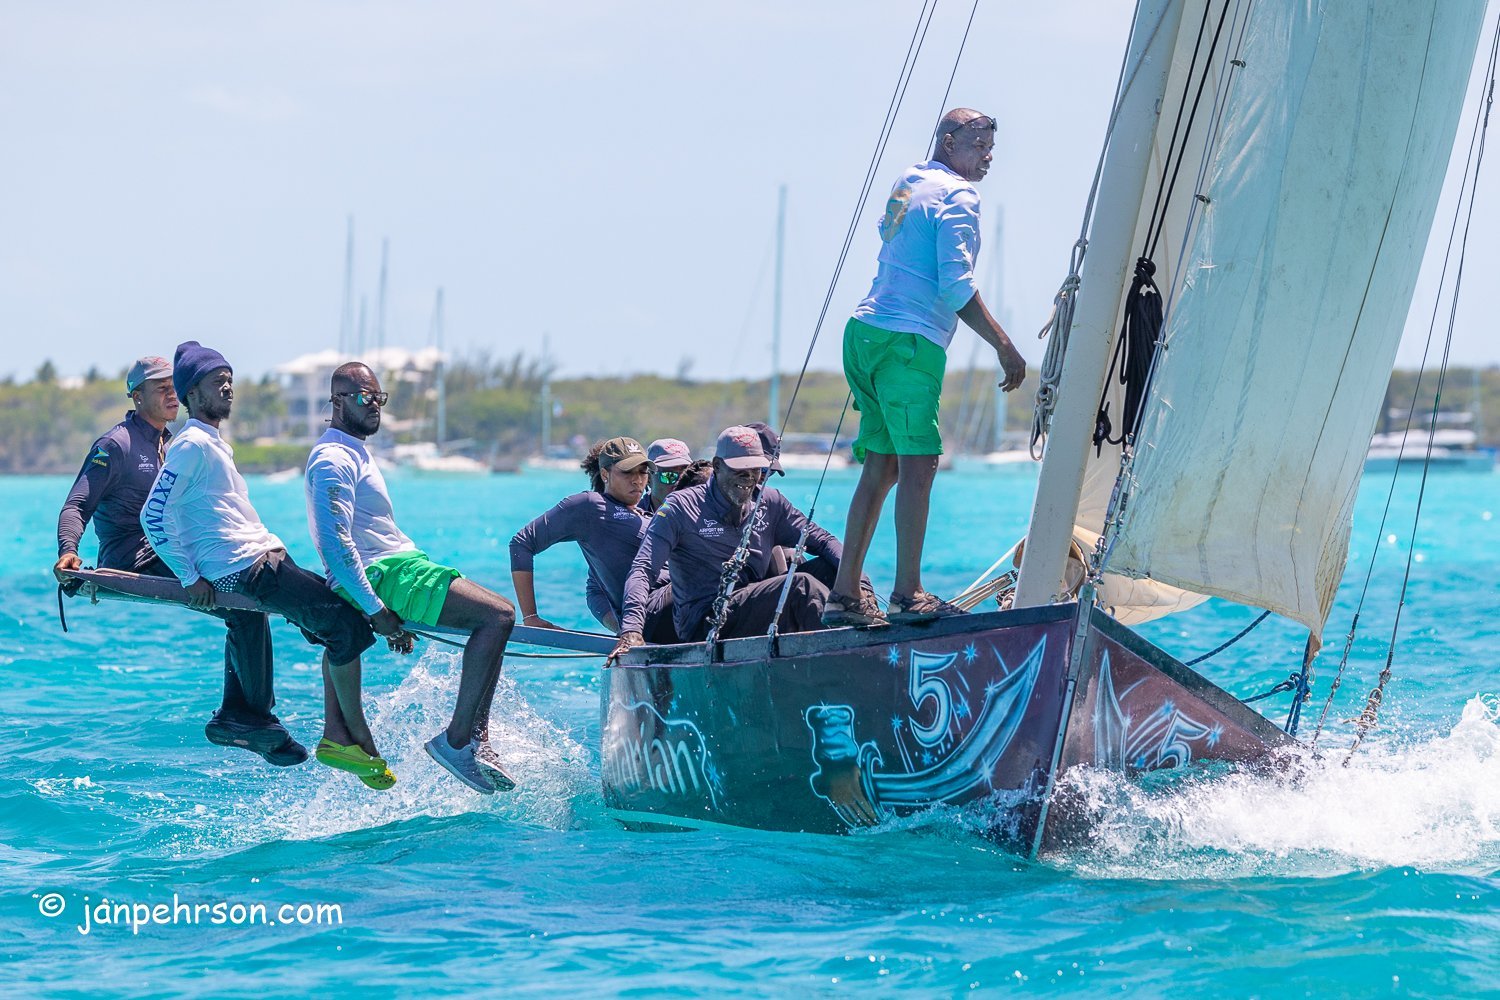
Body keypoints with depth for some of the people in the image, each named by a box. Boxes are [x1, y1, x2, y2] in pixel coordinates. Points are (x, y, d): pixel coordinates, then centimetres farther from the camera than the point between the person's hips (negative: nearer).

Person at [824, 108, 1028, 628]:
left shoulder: (907, 183, 21)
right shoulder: (956, 197, -7)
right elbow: (956, 286, -17)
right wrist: (1004, 346, -15)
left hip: (866, 331, 9)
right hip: (910, 342, -9)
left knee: (881, 465, 10)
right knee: (918, 463, -12)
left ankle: (845, 594, 8)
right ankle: (908, 595, -19)